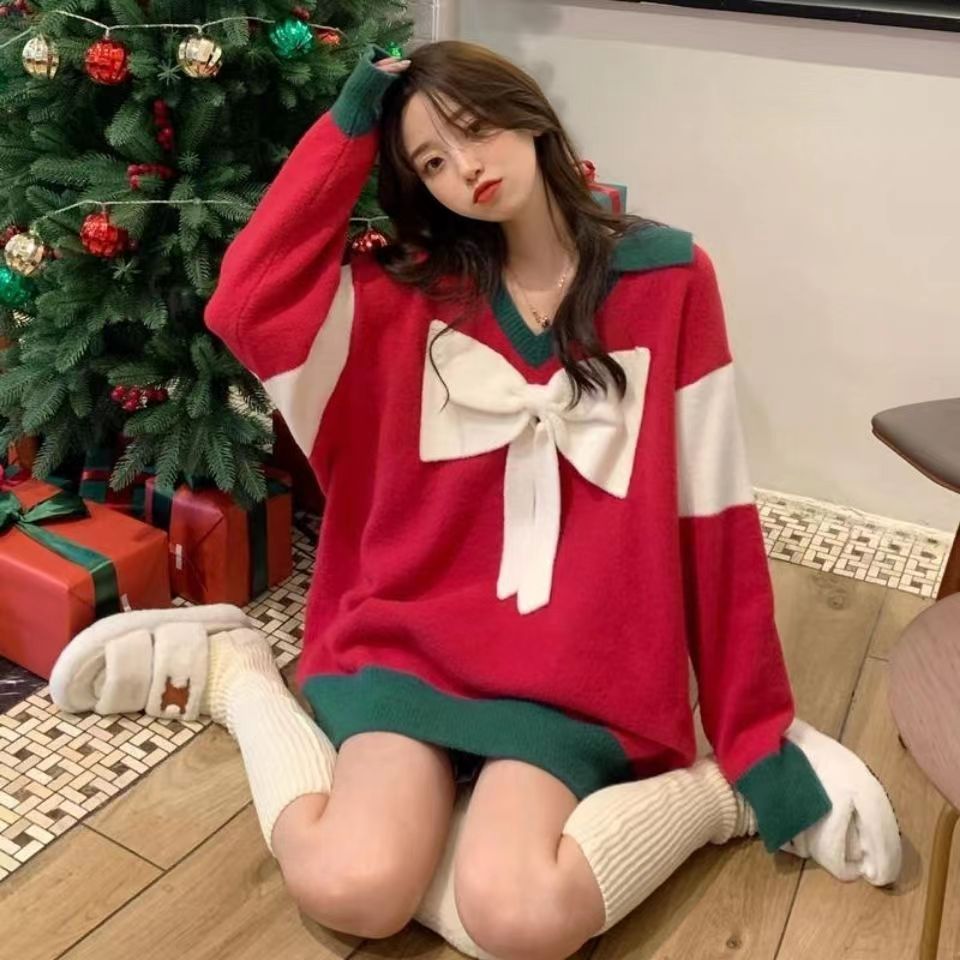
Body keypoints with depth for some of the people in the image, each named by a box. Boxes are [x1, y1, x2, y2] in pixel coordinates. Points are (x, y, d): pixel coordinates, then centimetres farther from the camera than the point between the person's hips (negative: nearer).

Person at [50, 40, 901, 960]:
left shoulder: (668, 279, -3)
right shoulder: (409, 288, 3)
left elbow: (712, 513, -4)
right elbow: (247, 304, -12)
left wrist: (758, 735, -3)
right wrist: (347, 127, -7)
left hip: (574, 664, -1)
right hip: (412, 628, 1)